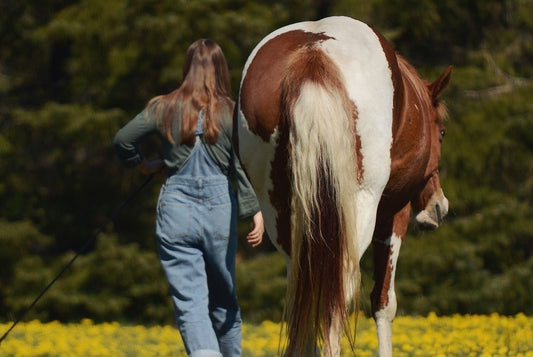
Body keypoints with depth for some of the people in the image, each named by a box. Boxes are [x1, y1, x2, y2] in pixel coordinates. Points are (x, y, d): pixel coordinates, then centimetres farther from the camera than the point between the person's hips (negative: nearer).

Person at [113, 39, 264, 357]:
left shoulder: (164, 108, 1)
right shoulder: (231, 112, -2)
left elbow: (123, 140, 1)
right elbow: (243, 166, -9)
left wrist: (143, 164, 19)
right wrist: (256, 212, -10)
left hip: (176, 210, 0)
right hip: (220, 208, 1)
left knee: (190, 303, -4)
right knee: (224, 301, 18)